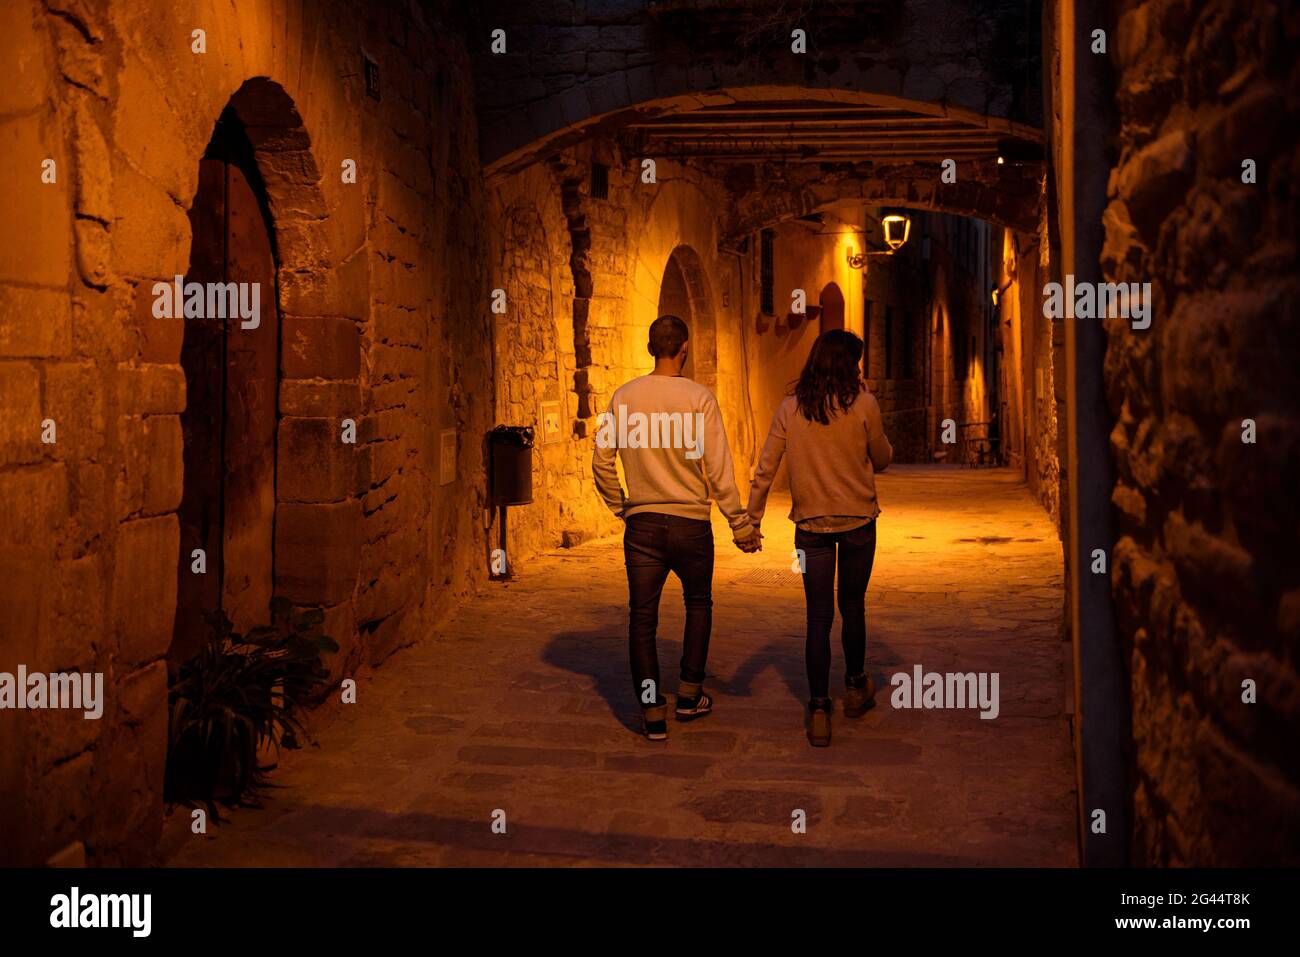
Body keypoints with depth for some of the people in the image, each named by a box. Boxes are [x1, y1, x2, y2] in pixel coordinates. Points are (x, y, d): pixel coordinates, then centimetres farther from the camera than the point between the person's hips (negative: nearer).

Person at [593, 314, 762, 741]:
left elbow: (601, 462, 4)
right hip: (691, 522, -1)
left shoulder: (624, 397, 1)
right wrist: (741, 526, -4)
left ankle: (653, 713, 8)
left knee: (642, 617, 7)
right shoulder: (699, 398, -8)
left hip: (641, 523, 2)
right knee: (698, 604, 21)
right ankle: (690, 694, 26)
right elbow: (718, 470, -10)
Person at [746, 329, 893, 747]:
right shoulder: (863, 403, -7)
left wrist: (753, 517, 5)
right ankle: (855, 687, 35)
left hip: (811, 524, 1)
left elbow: (765, 467, -2)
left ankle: (819, 711, 3)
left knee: (818, 617, 5)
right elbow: (882, 459, 5)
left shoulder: (790, 407, -2)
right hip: (858, 520, -1)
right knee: (853, 606, 17)